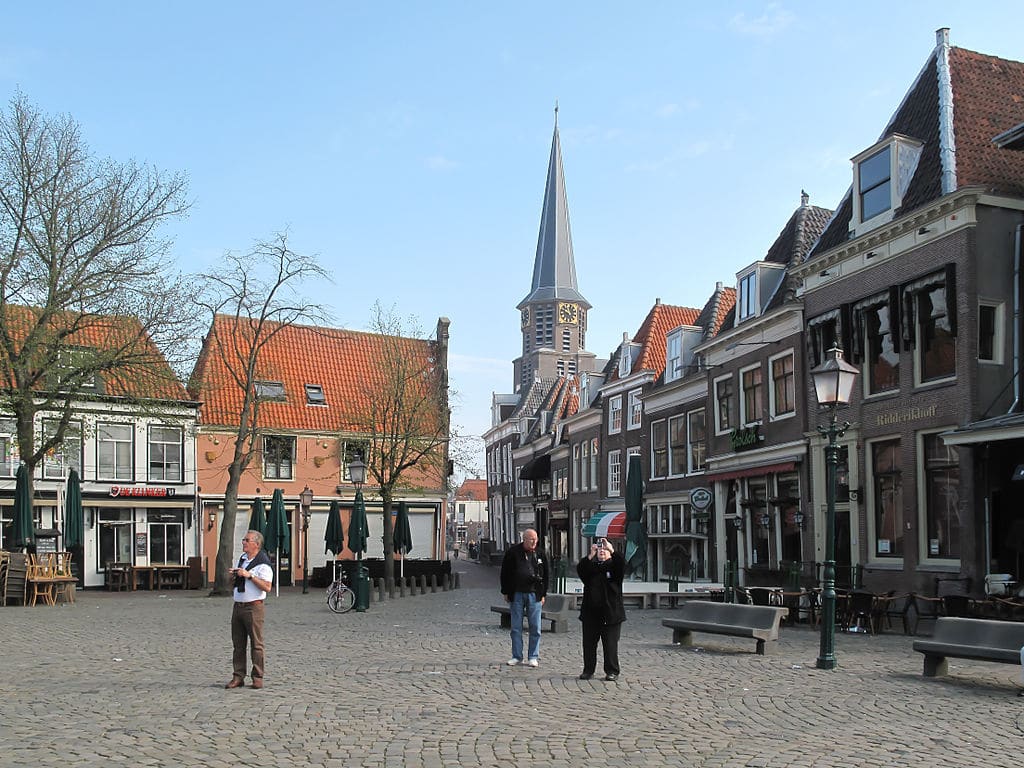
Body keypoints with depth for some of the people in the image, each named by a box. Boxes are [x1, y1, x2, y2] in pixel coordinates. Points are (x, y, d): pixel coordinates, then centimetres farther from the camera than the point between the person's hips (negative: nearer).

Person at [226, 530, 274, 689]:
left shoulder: (263, 564, -11)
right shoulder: (242, 558, 14)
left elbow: (267, 587, -19)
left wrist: (249, 575, -21)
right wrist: (234, 575, 4)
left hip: (253, 607, -8)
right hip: (238, 605, 8)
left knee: (256, 644, -2)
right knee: (238, 644, 8)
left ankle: (258, 678, 4)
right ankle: (238, 677, 13)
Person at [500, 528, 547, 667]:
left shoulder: (539, 554, 5)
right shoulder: (513, 552, 0)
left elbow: (545, 575, 11)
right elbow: (505, 573, 4)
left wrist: (543, 594, 8)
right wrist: (506, 592, 2)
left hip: (534, 594, 1)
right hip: (517, 594, -1)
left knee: (535, 627, 2)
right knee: (516, 627, 4)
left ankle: (533, 657, 11)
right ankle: (517, 656, 13)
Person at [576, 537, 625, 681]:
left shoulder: (614, 565, 6)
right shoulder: (590, 565, 12)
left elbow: (622, 564, -16)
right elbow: (580, 569, -8)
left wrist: (612, 550, -27)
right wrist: (590, 556, -23)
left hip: (611, 613, -3)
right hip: (590, 612, 3)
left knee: (610, 644, -1)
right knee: (589, 643, 7)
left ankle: (612, 672, 8)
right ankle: (588, 670, 16)